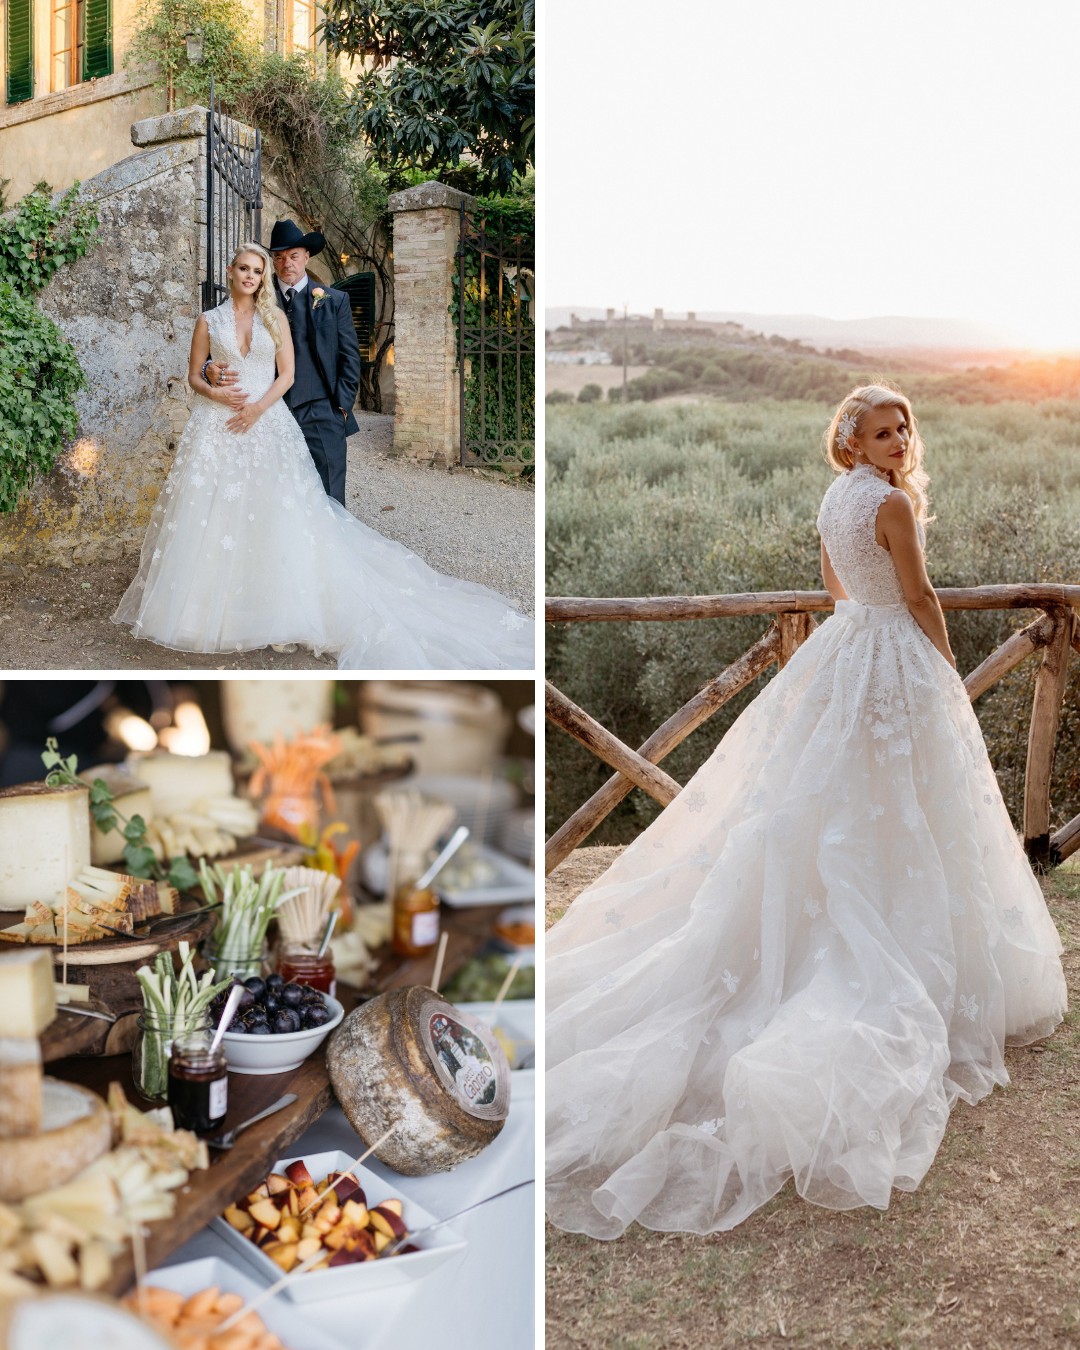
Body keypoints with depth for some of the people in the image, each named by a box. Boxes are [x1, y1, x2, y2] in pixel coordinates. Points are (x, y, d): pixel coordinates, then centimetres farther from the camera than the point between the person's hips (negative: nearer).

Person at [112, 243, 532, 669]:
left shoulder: (275, 317, 8)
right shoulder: (209, 321, 7)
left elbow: (286, 374, 3)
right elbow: (194, 375, 9)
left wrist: (258, 407, -11)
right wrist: (213, 392, -12)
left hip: (267, 423, 0)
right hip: (218, 426, 0)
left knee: (271, 516, -5)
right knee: (216, 513, -3)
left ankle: (273, 607, 2)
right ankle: (211, 607, 5)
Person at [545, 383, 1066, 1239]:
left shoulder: (835, 500, 9)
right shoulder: (892, 502, -16)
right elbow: (919, 597, -13)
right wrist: (950, 670, -2)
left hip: (841, 652, 8)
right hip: (898, 663, -8)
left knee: (818, 802, 13)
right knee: (901, 817, 0)